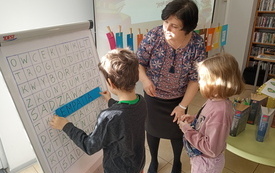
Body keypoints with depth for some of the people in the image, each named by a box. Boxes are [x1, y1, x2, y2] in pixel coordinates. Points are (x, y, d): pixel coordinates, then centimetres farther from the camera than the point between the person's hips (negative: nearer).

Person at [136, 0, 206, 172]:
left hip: (178, 100, 0)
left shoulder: (197, 44, -21)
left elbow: (195, 79, -13)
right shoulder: (154, 35, -21)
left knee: (176, 132, 19)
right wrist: (144, 79, -30)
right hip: (153, 97, 1)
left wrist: (183, 105, -11)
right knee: (152, 130, 19)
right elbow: (138, 61, -10)